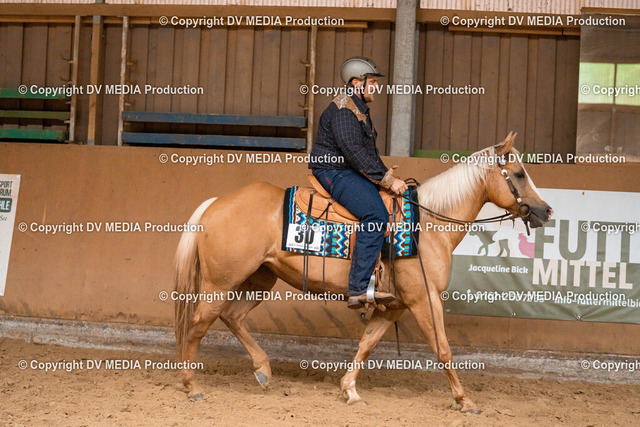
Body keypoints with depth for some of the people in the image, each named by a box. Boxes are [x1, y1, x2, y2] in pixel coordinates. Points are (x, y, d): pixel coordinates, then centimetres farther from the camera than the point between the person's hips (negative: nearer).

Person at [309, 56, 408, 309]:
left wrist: (389, 176, 12)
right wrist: (387, 180, -20)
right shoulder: (343, 109, -12)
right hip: (334, 173, -11)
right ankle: (359, 289, -35)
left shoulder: (360, 110, 22)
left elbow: (370, 153, 28)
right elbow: (354, 152, -22)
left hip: (352, 174, 11)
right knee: (375, 215, -30)